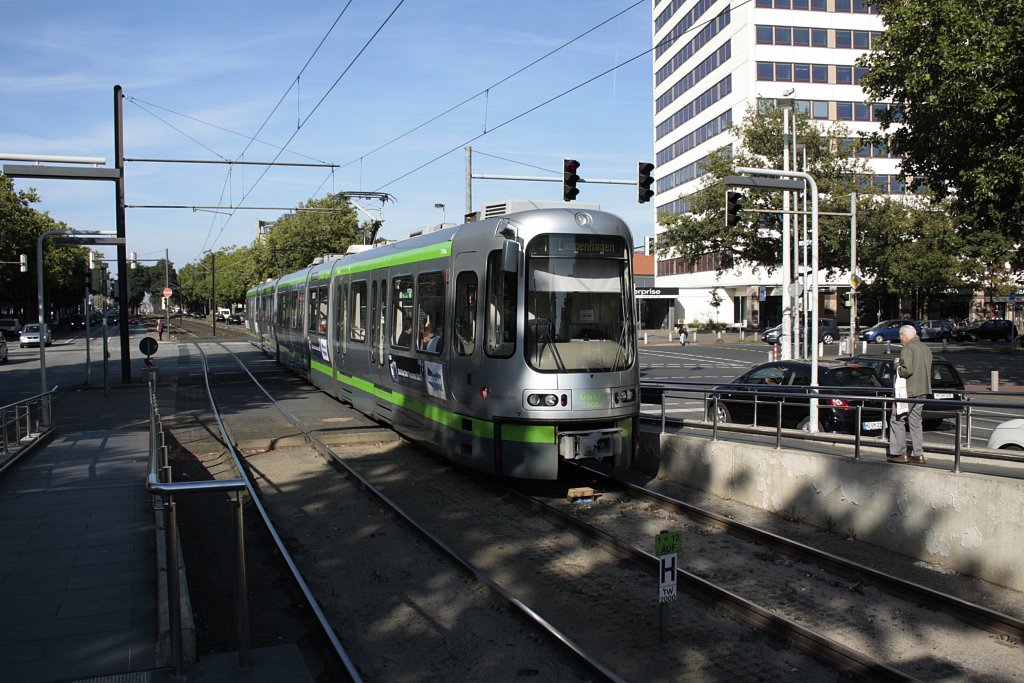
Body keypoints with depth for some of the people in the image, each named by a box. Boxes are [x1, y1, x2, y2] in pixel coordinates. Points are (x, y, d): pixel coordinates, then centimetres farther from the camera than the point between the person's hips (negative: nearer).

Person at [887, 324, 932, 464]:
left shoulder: (908, 348, -13)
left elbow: (907, 370, -23)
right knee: (916, 422, 12)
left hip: (908, 391, -9)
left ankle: (900, 453, -2)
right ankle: (918, 454, 12)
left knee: (897, 420, -1)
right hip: (922, 391, 9)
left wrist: (898, 366, -3)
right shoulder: (925, 348, 15)